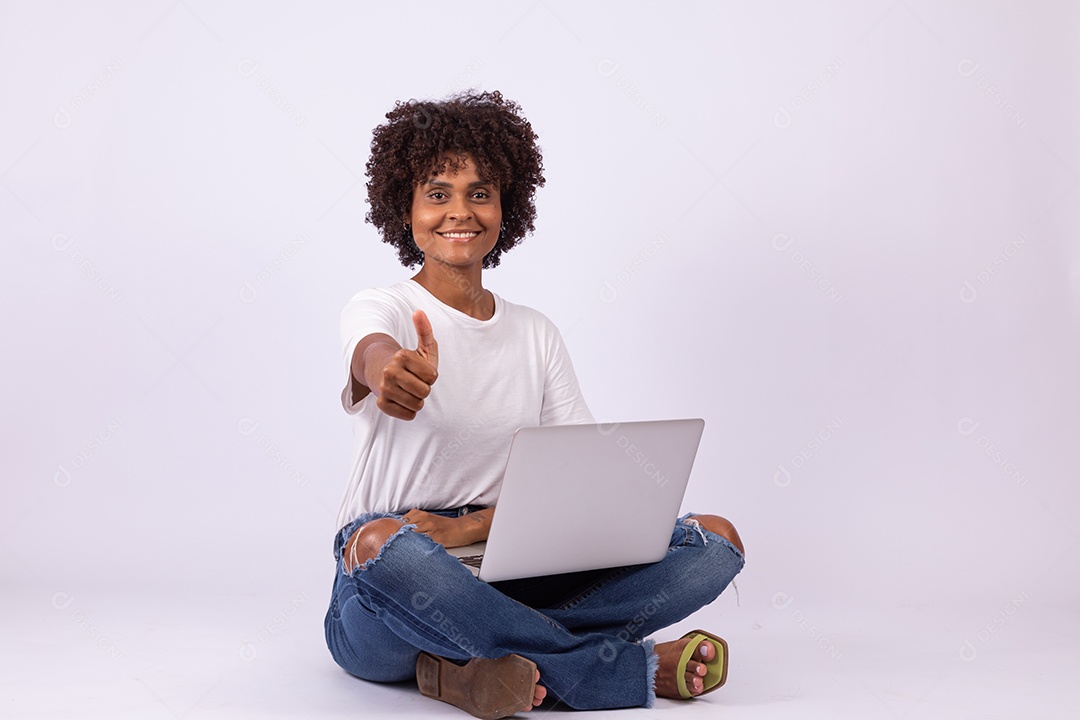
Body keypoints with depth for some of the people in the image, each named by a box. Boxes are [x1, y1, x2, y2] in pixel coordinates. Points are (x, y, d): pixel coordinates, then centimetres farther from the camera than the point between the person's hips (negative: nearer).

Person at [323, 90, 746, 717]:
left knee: (718, 539, -13)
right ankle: (635, 668, -25)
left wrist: (471, 526, -16)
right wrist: (389, 370, -54)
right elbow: (372, 351, -28)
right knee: (385, 543, -41)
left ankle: (474, 659, -25)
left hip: (512, 582, 4)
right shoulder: (379, 309, -1)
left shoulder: (538, 335, 12)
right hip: (386, 611, -3)